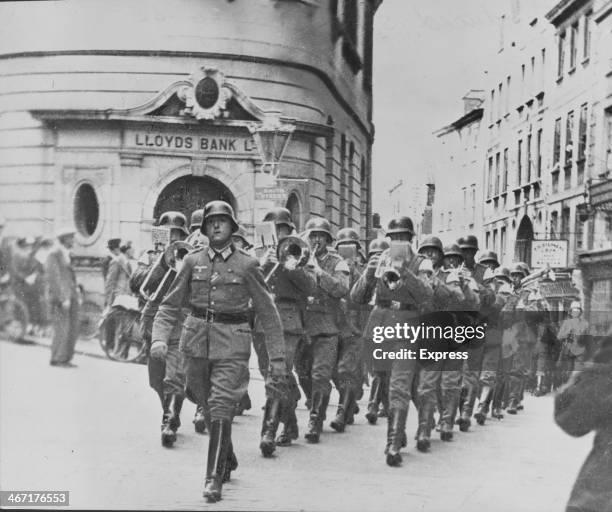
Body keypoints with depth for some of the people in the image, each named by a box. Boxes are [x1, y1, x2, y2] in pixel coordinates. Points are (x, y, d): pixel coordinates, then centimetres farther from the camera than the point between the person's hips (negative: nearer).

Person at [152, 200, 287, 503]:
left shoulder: (246, 265, -1)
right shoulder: (193, 261, 5)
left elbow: (268, 314, 1)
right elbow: (171, 305, 7)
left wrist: (278, 359, -3)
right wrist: (159, 338, -11)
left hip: (232, 344, -3)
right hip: (196, 341, 3)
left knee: (221, 407, -11)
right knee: (207, 402, 16)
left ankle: (214, 478, -4)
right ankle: (228, 459, 40)